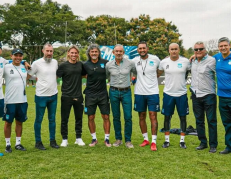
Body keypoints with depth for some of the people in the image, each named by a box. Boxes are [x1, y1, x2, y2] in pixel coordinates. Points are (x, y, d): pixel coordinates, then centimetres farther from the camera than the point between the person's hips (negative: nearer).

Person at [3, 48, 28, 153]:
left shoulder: (25, 68, 10)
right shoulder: (6, 67, -5)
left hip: (23, 101, 4)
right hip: (10, 101, -4)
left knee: (19, 122, 13)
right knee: (8, 122, 6)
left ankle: (18, 143, 25)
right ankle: (8, 144, 19)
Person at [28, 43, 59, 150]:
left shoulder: (55, 62, 5)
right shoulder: (37, 63, -9)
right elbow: (27, 76, -5)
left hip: (53, 95, 5)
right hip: (41, 96, -5)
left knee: (52, 119, 12)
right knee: (39, 120, 5)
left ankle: (52, 141, 23)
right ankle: (38, 142, 17)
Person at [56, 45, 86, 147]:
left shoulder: (80, 64, 6)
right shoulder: (63, 65, -5)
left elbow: (84, 75, 22)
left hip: (78, 96, 4)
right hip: (66, 96, -3)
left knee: (79, 118, 12)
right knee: (64, 119, 5)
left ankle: (79, 138, 25)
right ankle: (64, 139, 18)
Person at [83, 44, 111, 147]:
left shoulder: (105, 63, -2)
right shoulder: (86, 65, 0)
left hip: (103, 94, 0)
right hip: (90, 95, 1)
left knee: (106, 117, 1)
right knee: (91, 118, 5)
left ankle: (107, 139, 14)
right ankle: (94, 139, 20)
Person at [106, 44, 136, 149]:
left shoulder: (130, 63, -2)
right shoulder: (109, 65, 1)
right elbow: (106, 76, 18)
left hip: (126, 92, -1)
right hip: (114, 92, 1)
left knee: (128, 117, -3)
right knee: (116, 117, 7)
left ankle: (128, 140, 9)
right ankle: (118, 139, 20)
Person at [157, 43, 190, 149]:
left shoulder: (185, 61, -3)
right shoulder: (164, 62, 1)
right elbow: (157, 74, 13)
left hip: (182, 94, 0)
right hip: (168, 94, 1)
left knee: (183, 117, 6)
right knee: (167, 117, 7)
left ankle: (182, 141, 18)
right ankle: (167, 140, 20)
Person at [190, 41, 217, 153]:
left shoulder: (211, 61, -9)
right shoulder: (192, 62, 10)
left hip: (208, 95, -6)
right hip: (196, 95, 6)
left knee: (211, 121, 0)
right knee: (199, 121, 11)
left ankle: (213, 145, 10)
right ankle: (203, 143, 23)